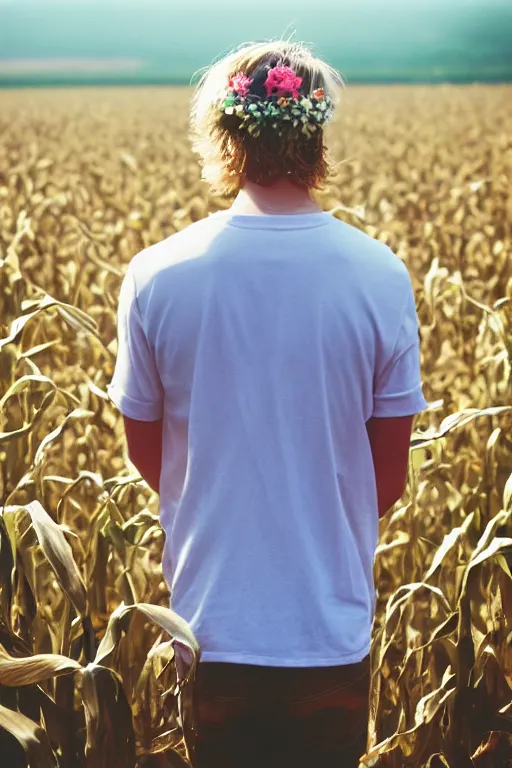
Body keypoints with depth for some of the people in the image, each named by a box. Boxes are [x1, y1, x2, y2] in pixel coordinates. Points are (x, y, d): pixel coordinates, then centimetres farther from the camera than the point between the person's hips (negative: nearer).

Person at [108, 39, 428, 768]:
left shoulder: (157, 277, -10)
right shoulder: (381, 278, -11)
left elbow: (146, 454, 1)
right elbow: (390, 476, -3)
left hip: (209, 625, 0)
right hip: (333, 627, 0)